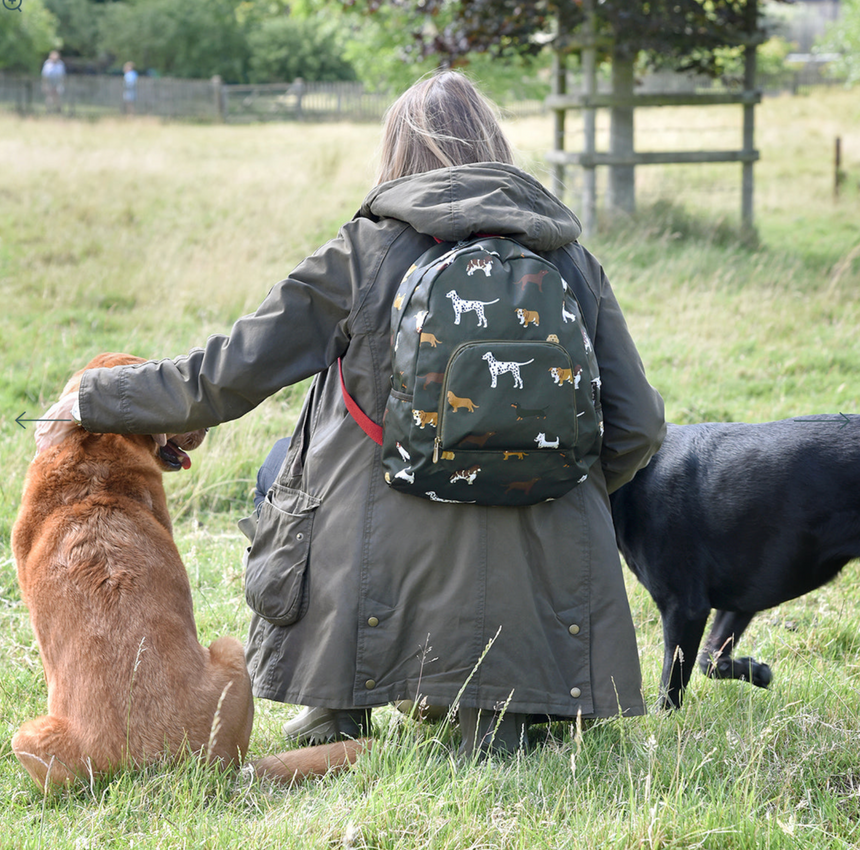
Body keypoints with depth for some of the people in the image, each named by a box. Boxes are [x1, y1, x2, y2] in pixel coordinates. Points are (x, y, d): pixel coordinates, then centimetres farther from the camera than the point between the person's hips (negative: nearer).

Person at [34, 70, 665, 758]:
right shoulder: (570, 257, 9)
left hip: (393, 560, -1)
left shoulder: (366, 251, 2)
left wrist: (91, 402, 15)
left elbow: (225, 377, 2)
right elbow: (638, 426, 7)